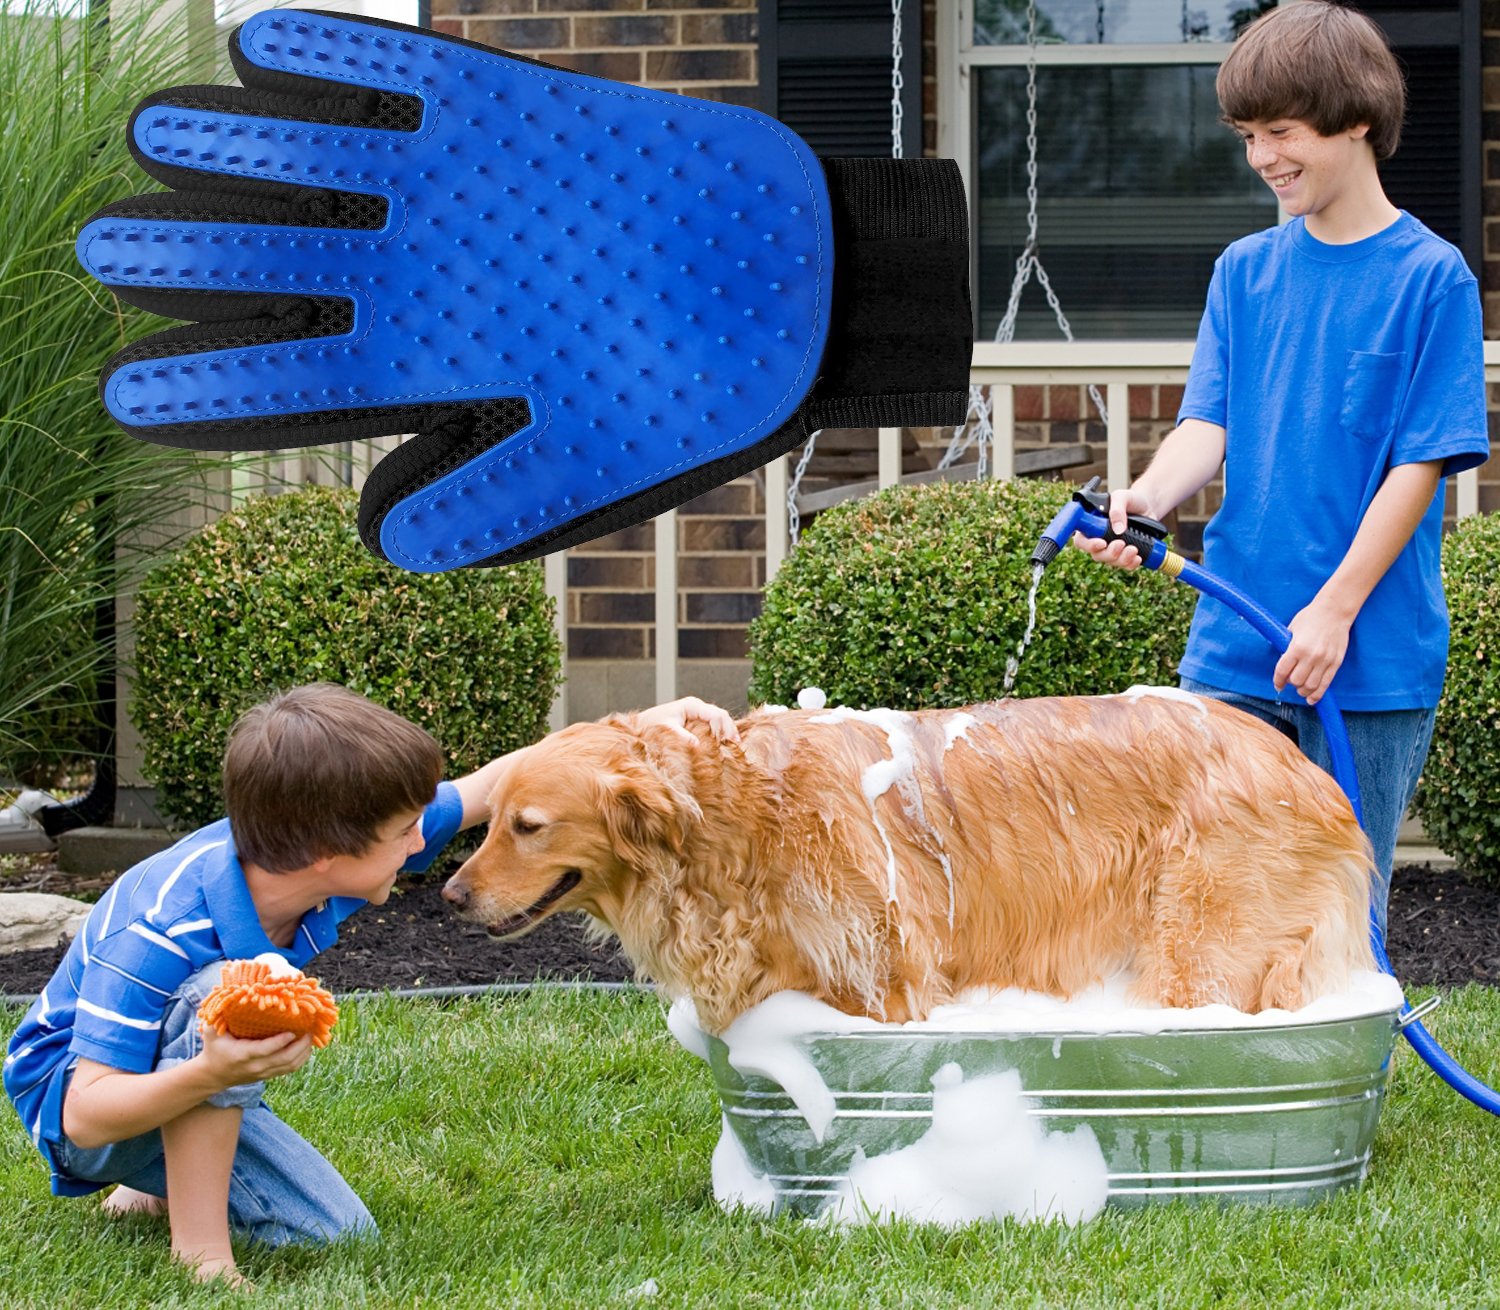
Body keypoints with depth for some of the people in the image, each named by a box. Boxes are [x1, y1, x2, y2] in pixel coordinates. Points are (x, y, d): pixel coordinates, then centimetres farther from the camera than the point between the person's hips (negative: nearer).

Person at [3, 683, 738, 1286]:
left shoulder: (326, 854, -18)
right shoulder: (160, 933, -38)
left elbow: (485, 788, -6)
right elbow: (88, 1113, -37)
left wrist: (643, 726, -10)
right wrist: (211, 1075, -56)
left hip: (200, 1089, 7)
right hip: (75, 1095, -7)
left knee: (339, 1234, -7)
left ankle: (164, 1186, 17)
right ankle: (199, 1249, -23)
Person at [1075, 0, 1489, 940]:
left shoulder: (1431, 278, -5)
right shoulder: (1244, 271, 10)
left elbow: (1421, 464, -8)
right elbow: (1209, 422, 4)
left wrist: (1334, 611, -14)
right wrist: (1149, 497, -18)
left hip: (1370, 659, -4)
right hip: (1232, 651, 4)